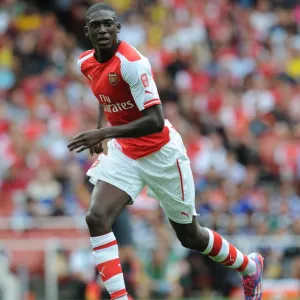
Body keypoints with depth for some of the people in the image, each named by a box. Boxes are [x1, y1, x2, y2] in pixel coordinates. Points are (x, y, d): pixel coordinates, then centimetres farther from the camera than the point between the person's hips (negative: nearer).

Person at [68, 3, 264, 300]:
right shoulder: (86, 63, -2)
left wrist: (105, 132, -36)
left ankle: (250, 266, 36)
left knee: (189, 236, 9)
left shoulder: (131, 62, -25)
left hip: (161, 153, -6)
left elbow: (155, 121, -31)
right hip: (123, 152, 6)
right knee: (96, 218, -18)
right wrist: (101, 125, 7)